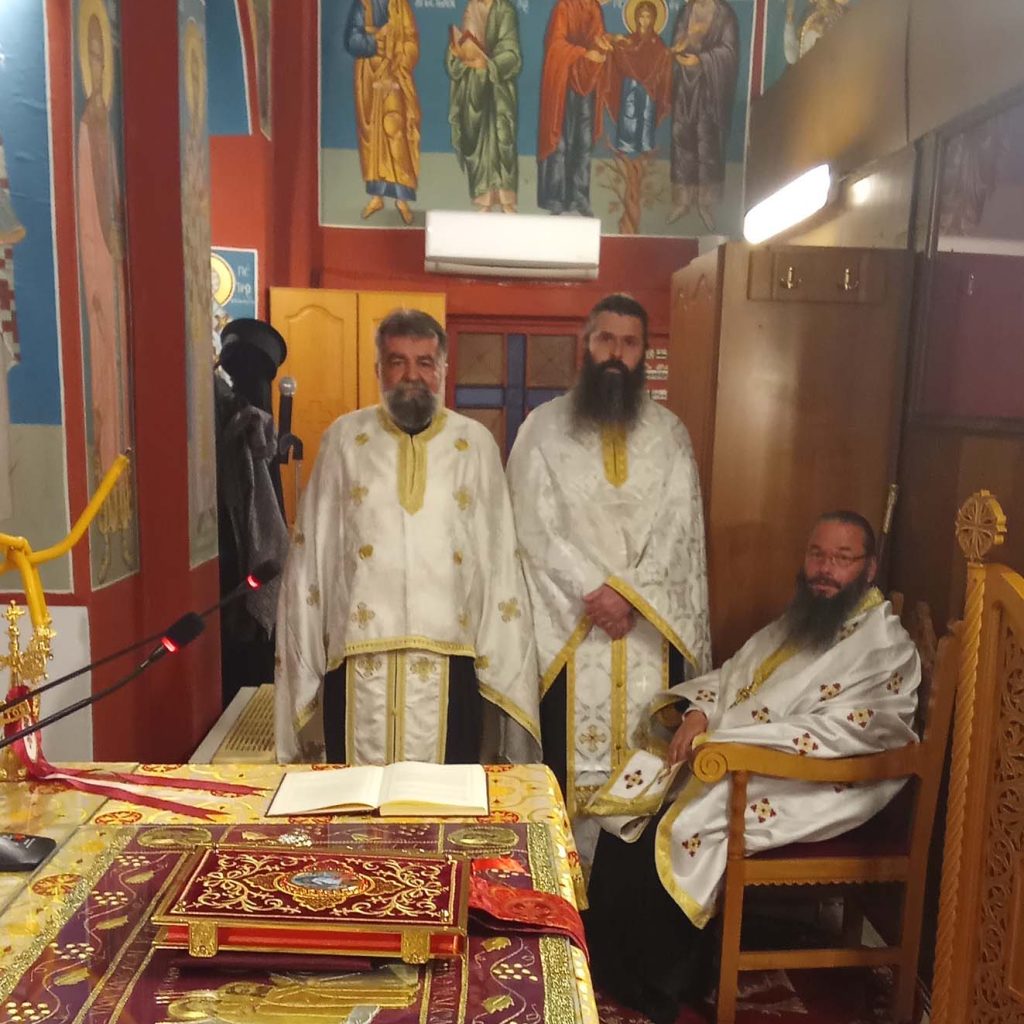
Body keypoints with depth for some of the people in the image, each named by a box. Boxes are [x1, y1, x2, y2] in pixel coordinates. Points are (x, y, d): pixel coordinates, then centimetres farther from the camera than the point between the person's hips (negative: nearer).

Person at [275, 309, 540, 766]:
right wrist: (305, 655, 5)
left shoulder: (476, 444, 5)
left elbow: (500, 558, 5)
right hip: (359, 659, 0)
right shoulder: (343, 438, 6)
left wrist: (502, 658, 1)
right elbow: (311, 552, 8)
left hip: (450, 661, 0)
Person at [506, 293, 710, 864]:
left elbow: (680, 528, 1)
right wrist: (594, 589, -14)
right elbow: (535, 525, -5)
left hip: (652, 622, 2)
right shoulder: (545, 427, 2)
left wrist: (632, 594, -11)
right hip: (568, 623, -2)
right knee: (567, 758, 2)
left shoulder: (670, 435, 8)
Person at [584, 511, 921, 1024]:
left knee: (680, 828, -23)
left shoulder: (887, 648, -9)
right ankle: (598, 951, 7)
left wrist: (726, 741, -25)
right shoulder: (795, 622, 17)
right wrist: (699, 711, -6)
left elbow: (835, 732, -21)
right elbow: (730, 674, 17)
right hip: (729, 765, 8)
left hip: (804, 790, -8)